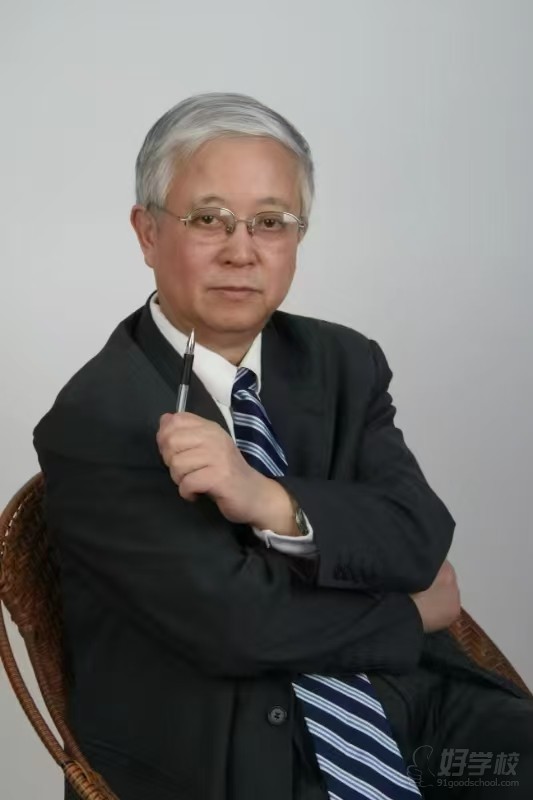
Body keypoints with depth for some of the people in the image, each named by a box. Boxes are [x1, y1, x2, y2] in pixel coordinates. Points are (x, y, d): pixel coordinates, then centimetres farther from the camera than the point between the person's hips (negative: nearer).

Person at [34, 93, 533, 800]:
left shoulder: (347, 364, 6)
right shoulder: (93, 424, -11)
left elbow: (421, 538, -6)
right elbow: (238, 622, -16)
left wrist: (270, 502, -23)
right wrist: (415, 611, -3)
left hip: (408, 698, 6)